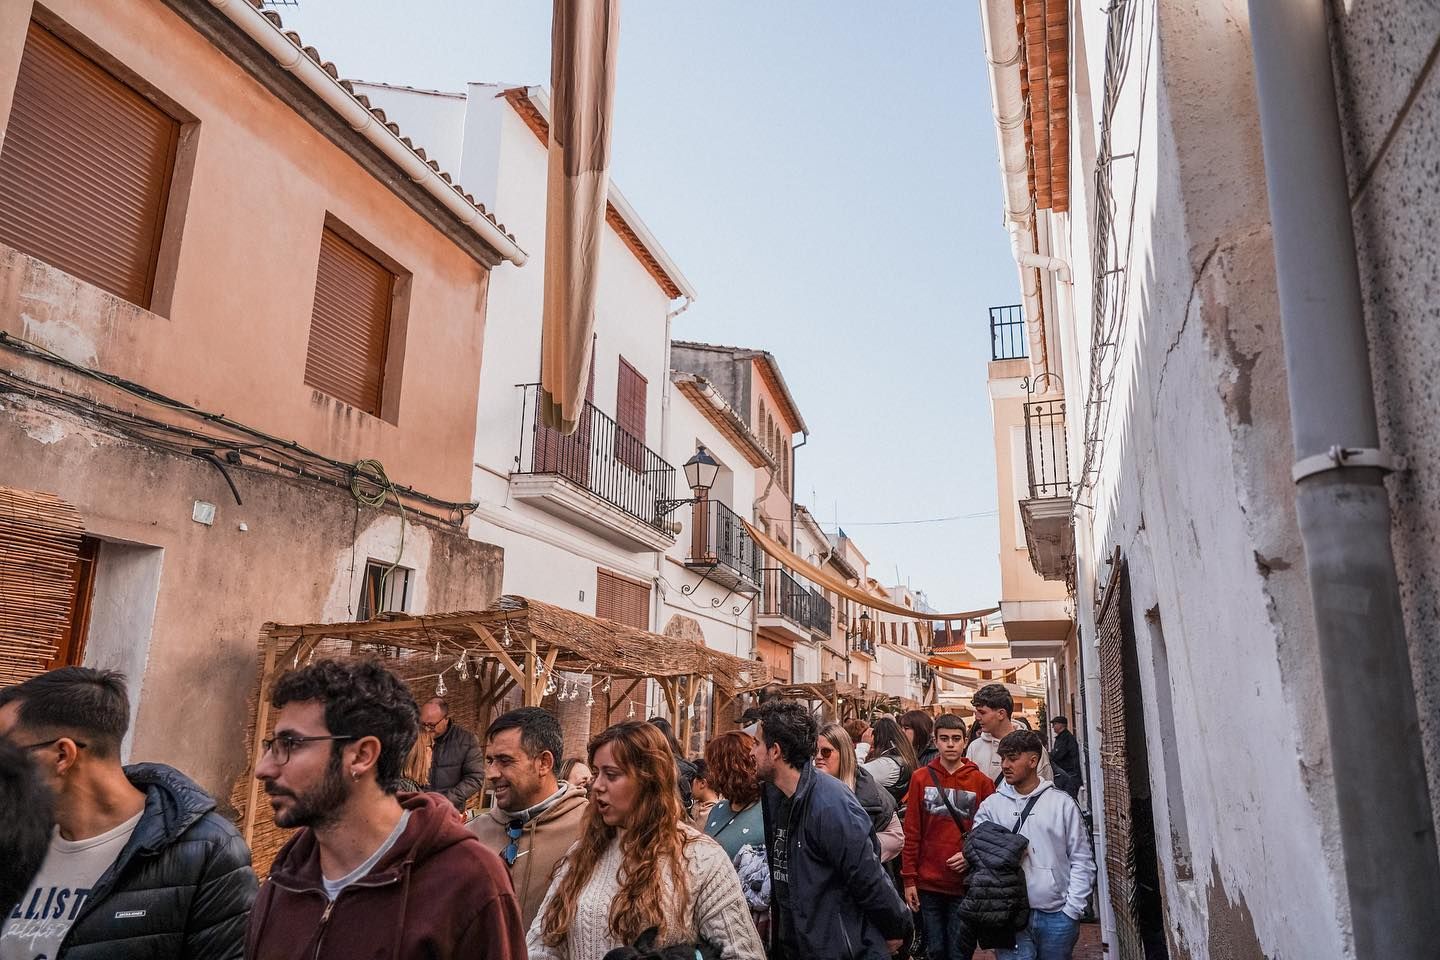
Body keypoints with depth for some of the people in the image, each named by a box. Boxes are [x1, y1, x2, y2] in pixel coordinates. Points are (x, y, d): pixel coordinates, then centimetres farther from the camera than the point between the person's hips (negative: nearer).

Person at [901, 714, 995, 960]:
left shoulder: (981, 782, -2)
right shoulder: (921, 778, 0)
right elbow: (912, 833, 2)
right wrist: (909, 879, 0)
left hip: (966, 885, -1)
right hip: (929, 884, 1)